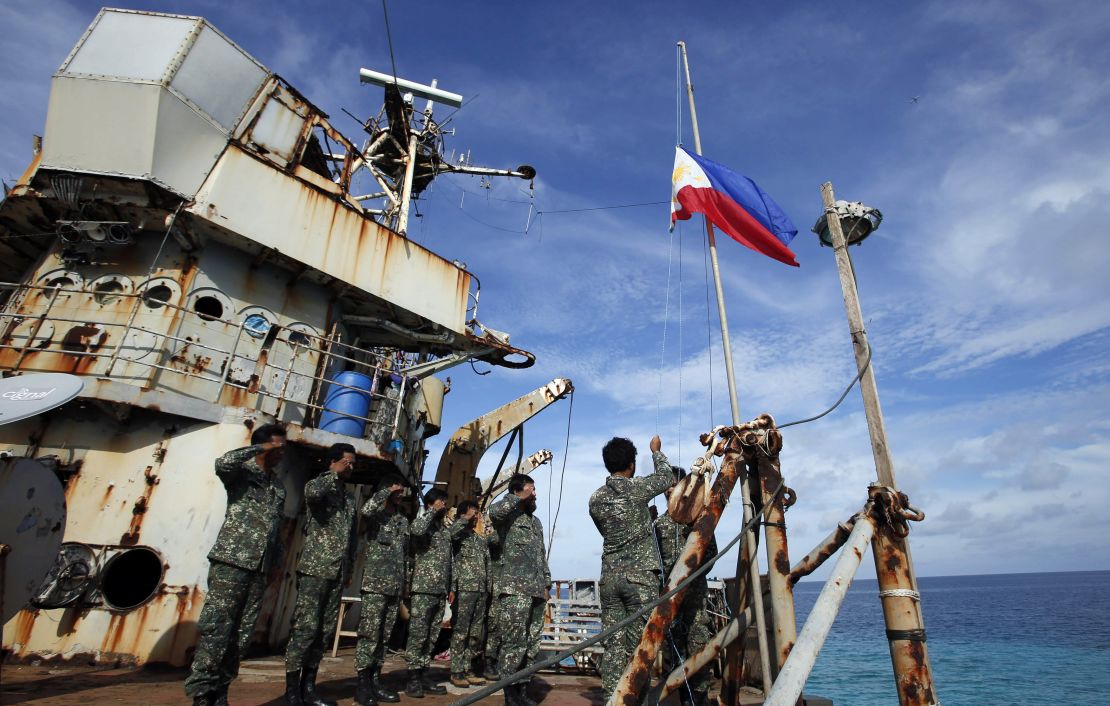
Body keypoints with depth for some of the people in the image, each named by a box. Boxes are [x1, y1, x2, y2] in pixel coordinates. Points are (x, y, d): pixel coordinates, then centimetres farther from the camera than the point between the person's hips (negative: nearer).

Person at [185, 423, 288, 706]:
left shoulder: (279, 486, 18)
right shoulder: (242, 472, -1)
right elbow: (222, 463, -25)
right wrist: (260, 448, -15)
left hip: (259, 569, 6)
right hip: (231, 563, -6)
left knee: (241, 636, 7)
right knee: (216, 631, -5)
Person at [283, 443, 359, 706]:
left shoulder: (349, 497, 17)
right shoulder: (317, 485, -2)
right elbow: (313, 493, -29)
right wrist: (335, 473, -16)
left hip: (337, 573, 6)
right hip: (315, 569, -6)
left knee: (325, 631, 9)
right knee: (305, 628, -5)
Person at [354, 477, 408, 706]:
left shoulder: (403, 520, 17)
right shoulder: (376, 514, 0)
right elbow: (365, 510, -27)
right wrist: (387, 491, -16)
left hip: (395, 586, 6)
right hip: (375, 584, -6)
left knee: (383, 636, 9)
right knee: (369, 634, -6)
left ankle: (375, 680, 16)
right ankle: (363, 684, 0)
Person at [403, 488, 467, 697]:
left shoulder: (445, 529, 15)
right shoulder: (424, 525, -7)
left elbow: (454, 532, 34)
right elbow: (416, 529, -30)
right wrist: (433, 510, -19)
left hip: (440, 591, 7)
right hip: (422, 590, -7)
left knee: (431, 637, 11)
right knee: (417, 635, -2)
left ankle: (423, 675, 18)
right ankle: (412, 678, 5)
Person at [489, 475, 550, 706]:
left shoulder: (536, 522, 21)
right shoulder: (508, 516, -2)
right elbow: (494, 511, -29)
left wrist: (546, 584, 17)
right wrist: (519, 498, -16)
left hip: (536, 591, 8)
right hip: (516, 590, -7)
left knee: (532, 645, 9)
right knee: (515, 644, -7)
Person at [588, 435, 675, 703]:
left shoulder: (595, 499, 7)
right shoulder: (637, 488, -7)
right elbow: (668, 477, 11)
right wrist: (656, 450, 27)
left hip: (609, 576, 5)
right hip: (641, 575, -4)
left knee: (613, 644, 7)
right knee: (638, 645, 0)